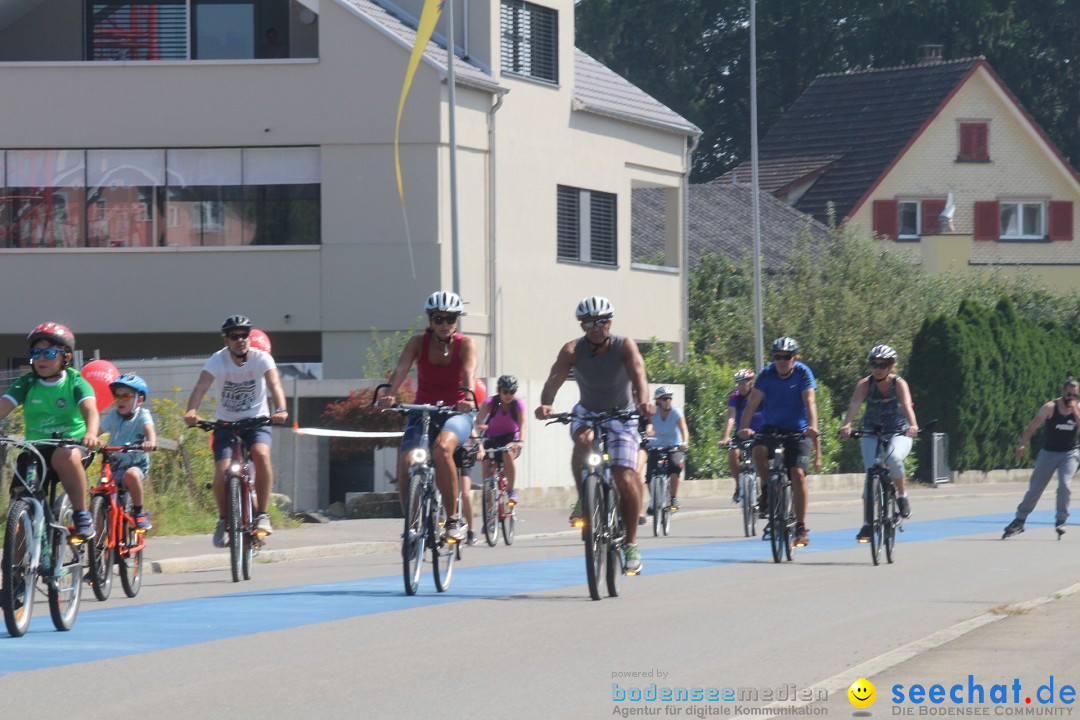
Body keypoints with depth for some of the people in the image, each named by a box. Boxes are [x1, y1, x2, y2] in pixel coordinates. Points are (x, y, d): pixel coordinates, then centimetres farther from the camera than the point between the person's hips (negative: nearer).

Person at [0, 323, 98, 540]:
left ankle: (81, 516, -26)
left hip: (71, 443, -4)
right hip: (36, 448, 4)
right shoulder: (27, 383, 3)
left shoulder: (74, 382, -4)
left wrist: (91, 434, -44)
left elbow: (90, 410, -21)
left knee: (65, 456, -37)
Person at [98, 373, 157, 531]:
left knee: (131, 474, -37)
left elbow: (149, 429, -21)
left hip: (136, 464, -4)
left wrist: (151, 442, -45)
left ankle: (139, 512, -18)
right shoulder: (113, 416, 6)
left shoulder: (142, 415, -2)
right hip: (114, 464, 4)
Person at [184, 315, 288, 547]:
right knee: (222, 471, -19)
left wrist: (280, 410, -47)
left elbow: (274, 384, -26)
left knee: (261, 454, -31)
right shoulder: (218, 360, -10)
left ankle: (261, 515, -19)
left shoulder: (262, 358, -10)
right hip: (226, 423, 1)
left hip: (256, 421, -1)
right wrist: (192, 411, -46)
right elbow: (201, 386, -26)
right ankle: (224, 520, 8)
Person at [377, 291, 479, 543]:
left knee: (442, 448, -35)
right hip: (422, 413, 2)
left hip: (456, 414, -2)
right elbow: (401, 369, -22)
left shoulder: (465, 344, -9)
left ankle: (454, 519, -25)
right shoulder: (419, 342, -5)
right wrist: (388, 392, -42)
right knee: (405, 468, -19)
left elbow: (469, 372, -27)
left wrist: (468, 396, -49)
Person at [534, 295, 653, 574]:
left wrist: (643, 402, -56)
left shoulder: (624, 346, -19)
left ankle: (631, 544, 2)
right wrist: (545, 404, -52)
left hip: (622, 416, -1)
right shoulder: (572, 350, -17)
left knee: (625, 479, -12)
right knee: (583, 441, -35)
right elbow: (555, 379, -30)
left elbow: (638, 374, -35)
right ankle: (583, 502, -18)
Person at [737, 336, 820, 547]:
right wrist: (744, 428, -34)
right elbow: (752, 403, -18)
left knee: (798, 473, -15)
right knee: (759, 450, -31)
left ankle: (801, 526, -8)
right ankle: (766, 490, -5)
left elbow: (810, 402, -23)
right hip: (772, 427, 1)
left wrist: (813, 427, -40)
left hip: (798, 431, -1)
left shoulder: (803, 373, -12)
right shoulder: (766, 374, -9)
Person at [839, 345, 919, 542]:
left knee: (894, 458, -33)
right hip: (872, 435, 2)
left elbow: (907, 404, -31)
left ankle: (902, 495, -8)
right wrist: (847, 424, -47)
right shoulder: (865, 384, -10)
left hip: (898, 433, -2)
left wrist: (913, 425, -51)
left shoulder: (899, 384, -14)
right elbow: (855, 404, -27)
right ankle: (867, 524, -9)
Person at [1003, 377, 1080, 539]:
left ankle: (1060, 521, -7)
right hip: (1049, 453, -1)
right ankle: (1019, 520, 11)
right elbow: (1032, 426, -6)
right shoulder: (1050, 408, -8)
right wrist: (1023, 444, -14)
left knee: (1064, 484, -19)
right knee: (1035, 488, 0)